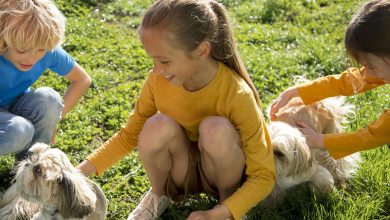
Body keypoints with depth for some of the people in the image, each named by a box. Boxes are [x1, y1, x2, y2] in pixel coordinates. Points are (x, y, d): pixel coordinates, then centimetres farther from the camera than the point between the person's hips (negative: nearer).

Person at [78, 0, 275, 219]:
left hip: (223, 174, -2)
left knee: (216, 128, -34)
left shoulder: (237, 95, -29)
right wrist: (80, 170, -12)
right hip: (182, 173, 3)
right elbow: (129, 135, -2)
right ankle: (159, 195, 1)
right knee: (158, 127, -29)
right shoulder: (158, 80, -18)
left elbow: (264, 176, -24)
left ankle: (227, 199, -5)